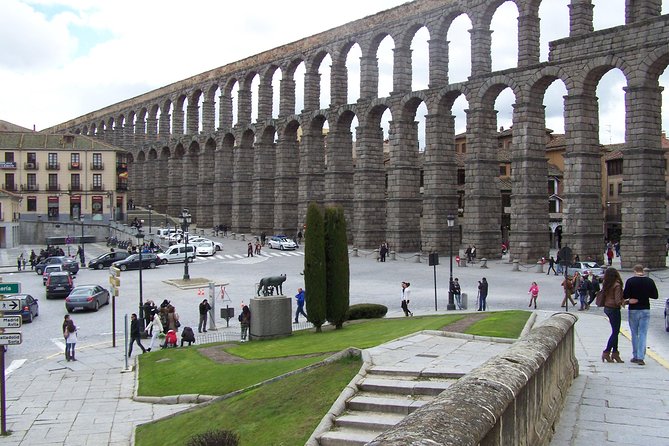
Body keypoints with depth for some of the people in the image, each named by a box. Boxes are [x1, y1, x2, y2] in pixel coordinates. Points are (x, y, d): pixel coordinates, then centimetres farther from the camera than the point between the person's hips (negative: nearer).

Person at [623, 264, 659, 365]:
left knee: (634, 334, 10)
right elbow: (655, 296, 4)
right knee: (643, 334, 2)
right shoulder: (650, 281, -2)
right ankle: (641, 357, -7)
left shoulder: (630, 281, -10)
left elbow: (625, 296, -12)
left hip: (633, 310, -1)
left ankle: (635, 356, 14)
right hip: (645, 310, 1)